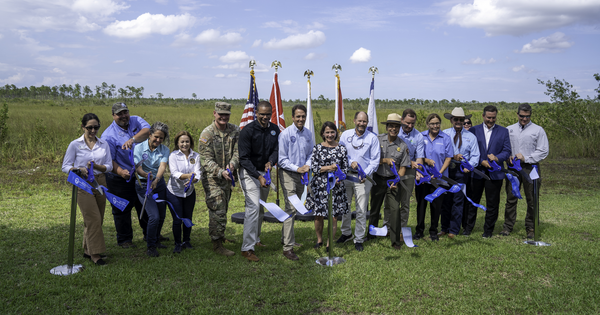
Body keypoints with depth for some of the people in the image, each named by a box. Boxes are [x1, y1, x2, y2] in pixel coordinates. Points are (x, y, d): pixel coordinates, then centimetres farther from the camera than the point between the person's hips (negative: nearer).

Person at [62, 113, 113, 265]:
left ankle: (88, 250, 23)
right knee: (93, 218, -10)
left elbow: (109, 166, 4)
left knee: (97, 219, 8)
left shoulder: (104, 144, 7)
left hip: (100, 183, 4)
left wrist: (96, 166, -15)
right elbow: (65, 166, -1)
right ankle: (95, 253, -2)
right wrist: (79, 169, -20)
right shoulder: (75, 144, -2)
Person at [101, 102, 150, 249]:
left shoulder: (136, 120, 1)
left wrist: (133, 139, -35)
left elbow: (148, 131, -19)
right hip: (121, 179, -4)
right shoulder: (108, 135, -12)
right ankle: (124, 239, 24)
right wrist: (120, 171, -34)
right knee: (122, 209, 7)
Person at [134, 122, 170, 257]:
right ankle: (150, 247, 6)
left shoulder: (164, 150, -2)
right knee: (154, 216, -13)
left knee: (162, 215, 9)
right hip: (143, 184, -4)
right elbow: (138, 168, -19)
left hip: (159, 183, 4)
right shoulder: (139, 148, -10)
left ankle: (156, 240, 36)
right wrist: (146, 175, -41)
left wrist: (156, 180, -37)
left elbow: (162, 166, -18)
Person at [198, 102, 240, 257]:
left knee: (223, 209, 19)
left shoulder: (234, 130, 1)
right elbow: (206, 159, -16)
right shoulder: (207, 133, -14)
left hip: (227, 177, 6)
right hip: (212, 178, -6)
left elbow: (238, 151, -2)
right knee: (218, 211, -8)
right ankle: (217, 244, 2)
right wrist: (221, 172, -31)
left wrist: (232, 164, -24)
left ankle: (219, 236, 37)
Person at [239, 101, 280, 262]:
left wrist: (271, 162, -20)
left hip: (265, 172, 6)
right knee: (253, 207, -17)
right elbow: (244, 158, -19)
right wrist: (258, 176, -27)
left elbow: (276, 149, 4)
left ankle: (255, 240, 32)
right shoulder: (247, 131, -17)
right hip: (249, 173, -6)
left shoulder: (274, 129, 1)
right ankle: (247, 248, -14)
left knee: (260, 209, 15)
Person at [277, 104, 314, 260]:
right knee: (291, 208, -12)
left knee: (294, 208, 16)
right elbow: (282, 159, -10)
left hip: (302, 175, 6)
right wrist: (297, 168, -17)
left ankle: (285, 237, 33)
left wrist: (307, 166, -5)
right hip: (288, 174, -6)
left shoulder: (308, 134, 5)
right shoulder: (285, 134, -11)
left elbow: (311, 153, 15)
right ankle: (288, 247, -9)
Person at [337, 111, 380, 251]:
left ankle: (359, 239, 12)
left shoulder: (372, 138, 0)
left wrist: (365, 173, -12)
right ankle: (346, 233, 30)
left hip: (363, 177, -2)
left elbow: (375, 160, 0)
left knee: (361, 210, -1)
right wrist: (350, 162, -10)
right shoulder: (346, 135, 5)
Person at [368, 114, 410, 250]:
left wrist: (396, 181, -15)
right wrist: (385, 160, -20)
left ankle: (396, 240, 0)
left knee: (395, 209, -10)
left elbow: (403, 167, -1)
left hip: (393, 180, -1)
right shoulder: (378, 140, -3)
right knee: (375, 207, 14)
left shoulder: (403, 146, -2)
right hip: (378, 179, 1)